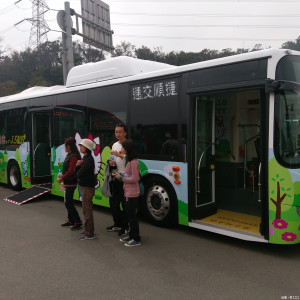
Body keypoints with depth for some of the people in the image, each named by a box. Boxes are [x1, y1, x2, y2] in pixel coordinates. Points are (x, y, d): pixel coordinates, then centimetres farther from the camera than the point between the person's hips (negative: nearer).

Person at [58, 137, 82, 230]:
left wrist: (62, 179, -15)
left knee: (68, 203, -5)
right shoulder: (69, 155, 12)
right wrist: (62, 175, 7)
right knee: (68, 202, 17)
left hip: (70, 183, -10)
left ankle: (78, 222, 1)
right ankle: (71, 220, 29)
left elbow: (71, 171, -23)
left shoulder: (73, 157, -19)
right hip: (68, 183, 10)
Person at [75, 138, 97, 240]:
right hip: (84, 186, 10)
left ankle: (89, 234, 5)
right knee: (86, 209, 18)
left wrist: (78, 172, -1)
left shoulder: (88, 159, -19)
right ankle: (88, 230, 29)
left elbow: (79, 174, -22)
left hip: (88, 187, -10)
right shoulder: (85, 158, 12)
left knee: (87, 210, -4)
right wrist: (77, 165, -8)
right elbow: (76, 172, 10)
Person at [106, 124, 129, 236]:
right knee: (113, 202, 15)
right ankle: (117, 224, 30)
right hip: (115, 178, 8)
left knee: (125, 204, -2)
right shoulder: (114, 145, 16)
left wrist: (119, 155, -26)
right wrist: (112, 163, 3)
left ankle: (125, 227, 10)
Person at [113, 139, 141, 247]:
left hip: (132, 193, -10)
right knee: (130, 214, 17)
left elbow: (134, 178, -22)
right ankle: (131, 236, 30)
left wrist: (121, 178, -14)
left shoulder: (133, 162, -20)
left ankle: (136, 239, 9)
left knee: (132, 215, -2)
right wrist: (121, 175, 3)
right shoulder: (129, 160, 11)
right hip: (128, 192, 10)